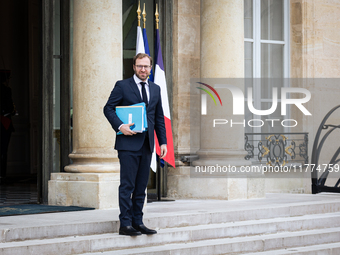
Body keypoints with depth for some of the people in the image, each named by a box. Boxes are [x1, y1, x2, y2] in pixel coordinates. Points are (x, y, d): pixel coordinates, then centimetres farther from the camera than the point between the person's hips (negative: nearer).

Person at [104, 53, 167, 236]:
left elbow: (159, 118, 17)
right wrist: (120, 126, -17)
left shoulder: (155, 89, 15)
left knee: (141, 186, 8)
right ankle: (125, 224, -4)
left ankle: (138, 222, 14)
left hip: (147, 145, 5)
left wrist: (163, 142, 9)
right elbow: (108, 108, -2)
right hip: (128, 143, -5)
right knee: (127, 185, -6)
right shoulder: (122, 86, 0)